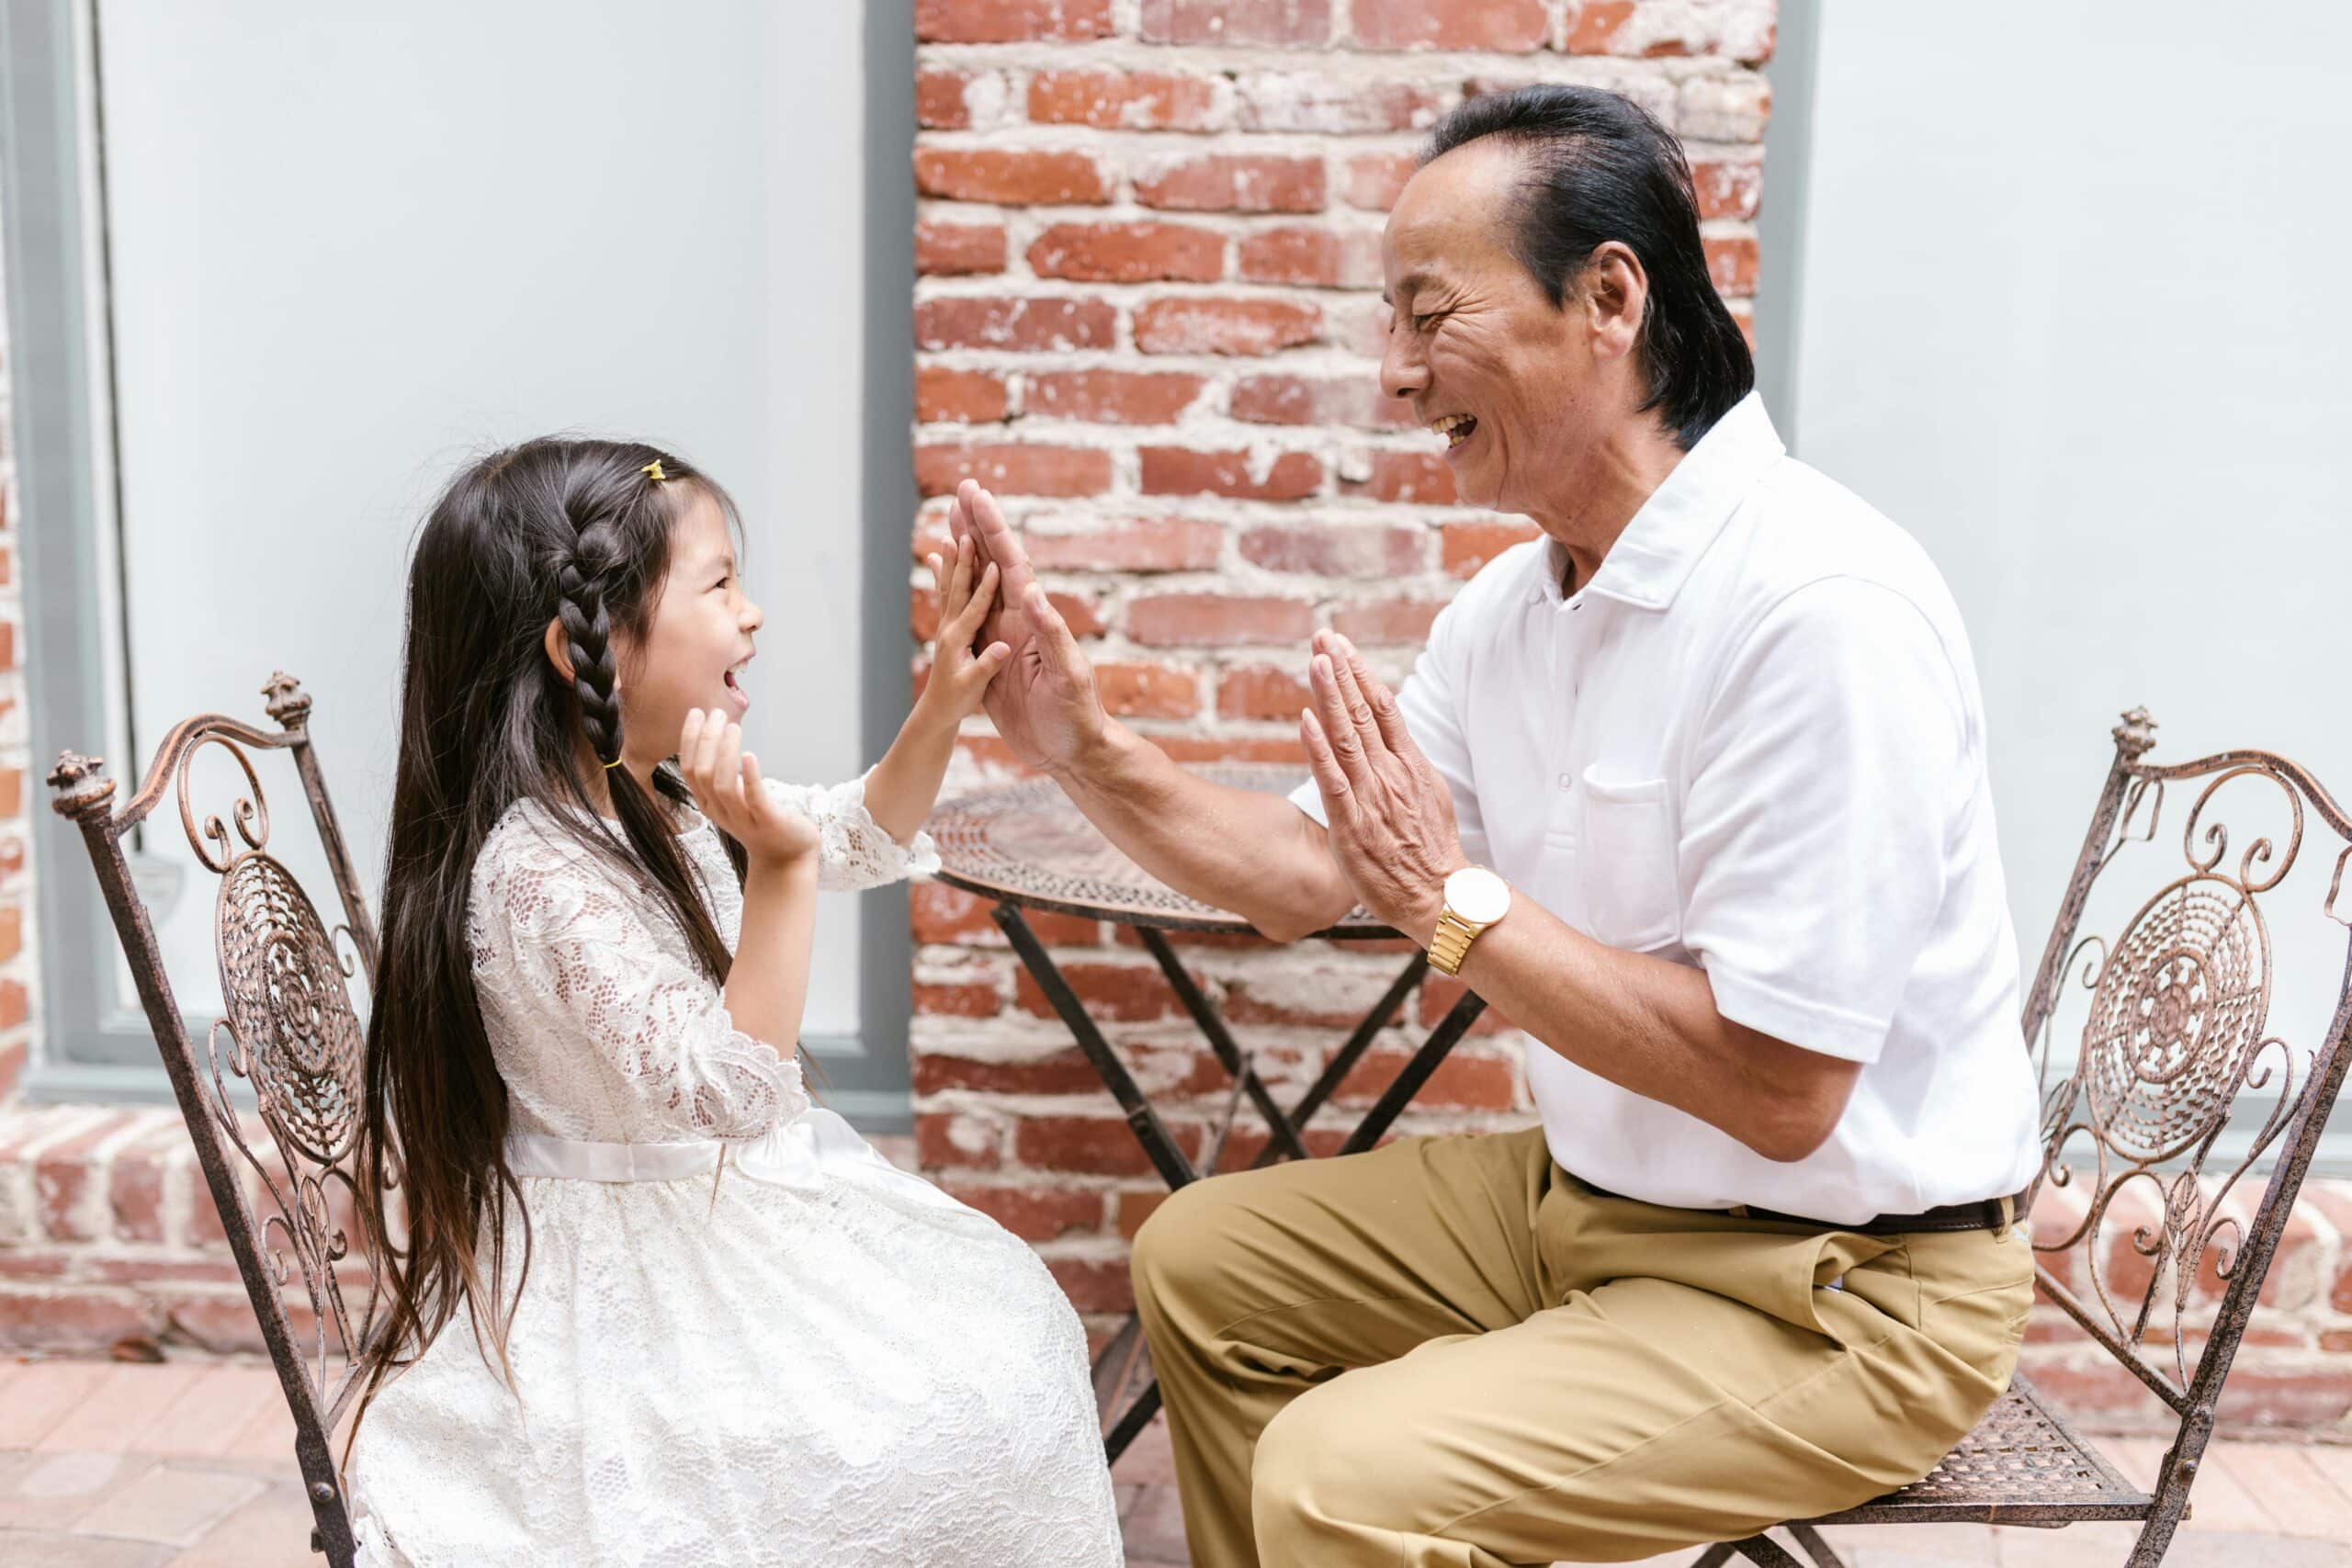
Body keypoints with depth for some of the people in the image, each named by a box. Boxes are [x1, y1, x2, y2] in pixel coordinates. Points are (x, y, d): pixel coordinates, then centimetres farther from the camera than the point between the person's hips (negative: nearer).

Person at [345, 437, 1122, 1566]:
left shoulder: (666, 798, 1)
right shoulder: (539, 870, -28)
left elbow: (862, 842, 15)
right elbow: (727, 1089, -31)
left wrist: (945, 701, 0)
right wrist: (776, 863, -39)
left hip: (737, 1211, 10)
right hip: (645, 1290, -9)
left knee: (1005, 1314, 9)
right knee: (950, 1415, -15)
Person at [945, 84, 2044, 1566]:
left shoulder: (1819, 605, -26)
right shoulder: (1510, 606, 3)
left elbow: (1778, 1092, -27)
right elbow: (1304, 874, 8)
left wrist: (1458, 899, -22)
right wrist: (1086, 748, -4)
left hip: (1836, 1279, -8)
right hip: (1587, 1196, 9)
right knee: (1203, 1260, 13)